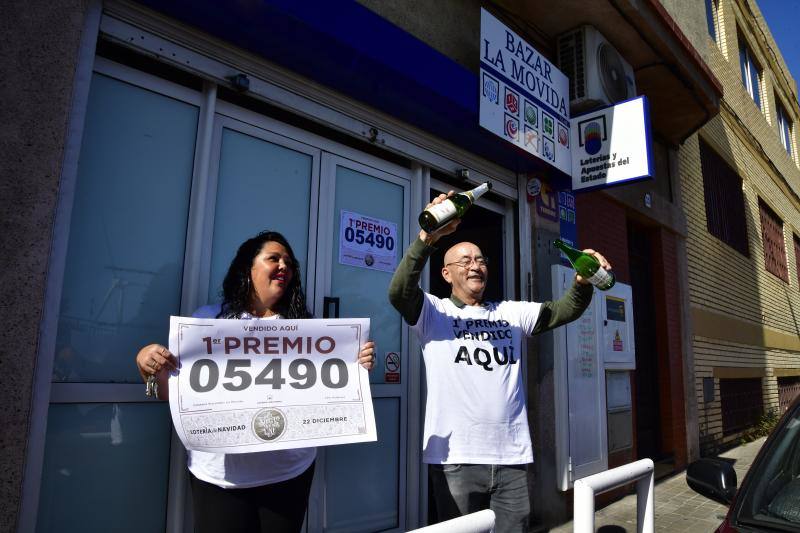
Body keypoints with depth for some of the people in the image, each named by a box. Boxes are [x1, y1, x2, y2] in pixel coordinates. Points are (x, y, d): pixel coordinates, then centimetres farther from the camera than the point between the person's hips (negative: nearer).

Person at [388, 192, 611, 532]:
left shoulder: (511, 313, 13)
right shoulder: (433, 312, 0)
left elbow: (562, 311, 5)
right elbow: (398, 292, -18)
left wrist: (583, 282, -17)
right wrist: (427, 238, -32)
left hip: (511, 457, 4)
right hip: (455, 458, -3)